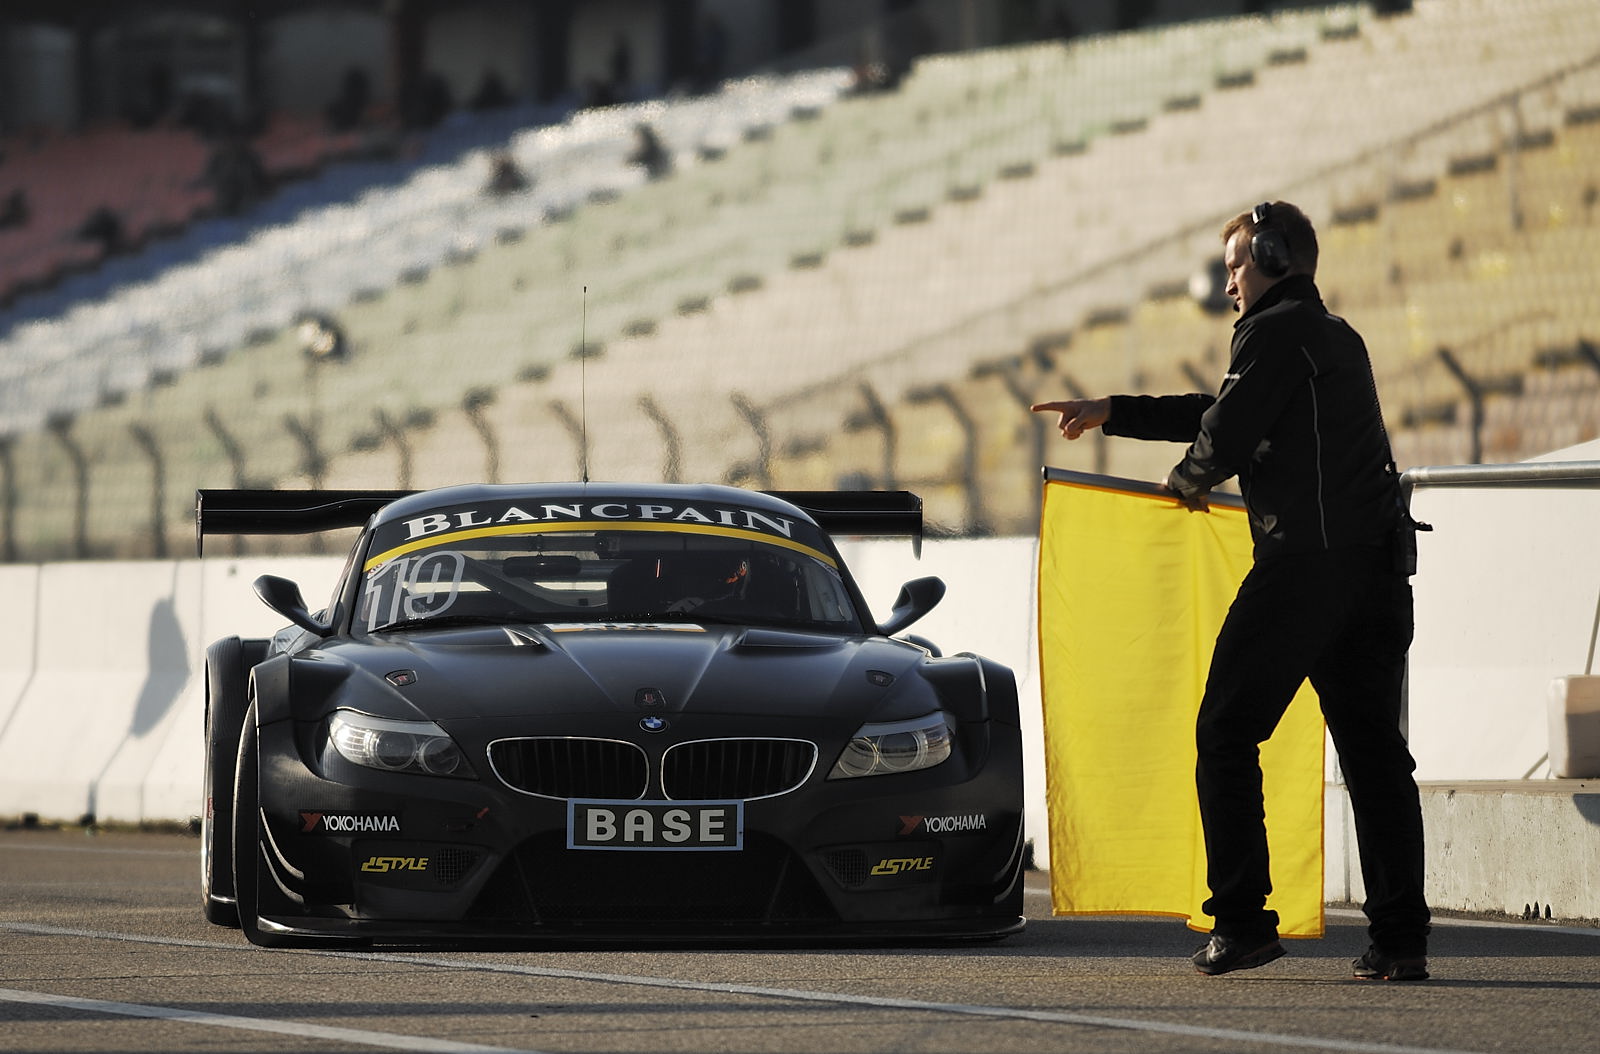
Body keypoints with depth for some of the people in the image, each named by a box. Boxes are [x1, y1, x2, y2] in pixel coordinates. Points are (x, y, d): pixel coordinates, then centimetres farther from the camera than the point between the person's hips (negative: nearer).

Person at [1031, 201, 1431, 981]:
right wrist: (1111, 414, 34)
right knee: (1372, 747, 6)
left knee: (1227, 737, 2)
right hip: (1377, 565, 8)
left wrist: (1189, 480, 13)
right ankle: (1399, 937, -1)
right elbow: (1222, 411, 31)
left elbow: (1226, 433, -10)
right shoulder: (1339, 339, 24)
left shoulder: (1275, 331, -4)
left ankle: (1242, 921, -3)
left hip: (1303, 562, -8)